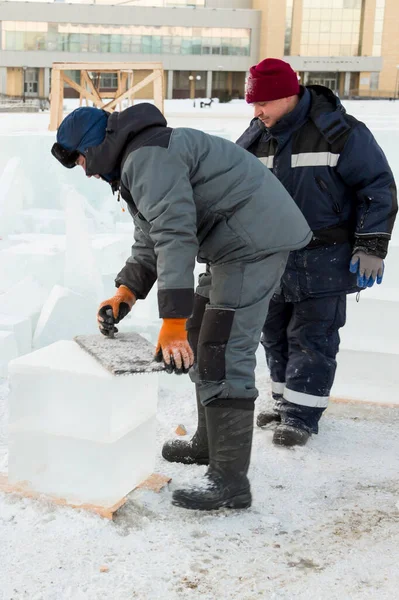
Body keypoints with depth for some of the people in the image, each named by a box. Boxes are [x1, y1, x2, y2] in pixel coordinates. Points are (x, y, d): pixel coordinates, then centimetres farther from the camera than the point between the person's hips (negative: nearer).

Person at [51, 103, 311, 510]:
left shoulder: (146, 158, -17)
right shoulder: (134, 164, 19)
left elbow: (174, 236, -26)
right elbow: (149, 241, 24)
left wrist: (172, 321, -28)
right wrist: (125, 293, 11)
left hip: (254, 240, -11)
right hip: (233, 244, 11)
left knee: (221, 356, -13)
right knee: (200, 343, 19)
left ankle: (230, 481, -8)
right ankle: (210, 442, 32)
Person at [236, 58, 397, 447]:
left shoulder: (340, 133, -14)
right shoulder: (255, 139, 3)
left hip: (323, 260, -6)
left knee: (312, 337, -2)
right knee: (275, 334, 14)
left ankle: (302, 414, 6)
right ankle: (284, 400, 28)